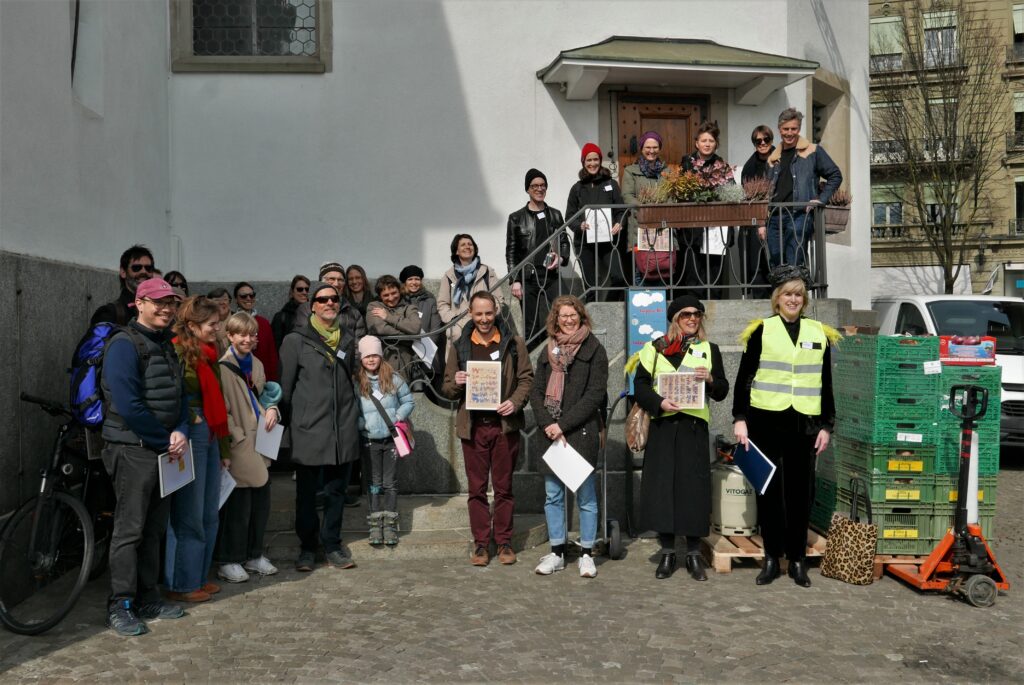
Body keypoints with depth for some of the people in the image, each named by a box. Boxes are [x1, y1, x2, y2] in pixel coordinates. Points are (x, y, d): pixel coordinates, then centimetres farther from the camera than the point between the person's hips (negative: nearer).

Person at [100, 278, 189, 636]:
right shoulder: (124, 345, -12)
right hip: (133, 450, -8)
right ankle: (120, 606, 7)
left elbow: (179, 395, 14)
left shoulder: (166, 345, 15)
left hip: (164, 450, 8)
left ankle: (147, 599, 22)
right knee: (130, 530, -3)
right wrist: (166, 439, -12)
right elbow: (128, 405, -20)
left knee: (154, 529, 13)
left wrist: (180, 432, -5)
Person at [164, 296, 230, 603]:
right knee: (189, 515, 0)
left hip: (209, 436, 9)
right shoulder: (179, 352, -13)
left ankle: (199, 577, 26)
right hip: (188, 436, -9)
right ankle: (181, 584, 12)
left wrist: (224, 444, 20)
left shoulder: (207, 354, 14)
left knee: (209, 514, 14)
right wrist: (189, 418, -13)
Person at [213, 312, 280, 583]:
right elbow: (221, 410, -13)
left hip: (260, 446, 7)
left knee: (261, 503, 12)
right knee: (238, 506, -2)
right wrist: (238, 438, -17)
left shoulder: (256, 364, 13)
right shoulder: (223, 367, -10)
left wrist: (272, 409, 3)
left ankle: (254, 555, 26)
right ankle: (227, 561, 12)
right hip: (238, 448, -7)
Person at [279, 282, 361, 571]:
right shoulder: (296, 340, 0)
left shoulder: (348, 340, 13)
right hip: (309, 428, -3)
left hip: (343, 429, 4)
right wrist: (287, 427, -3)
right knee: (307, 493, 5)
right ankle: (307, 547, 19)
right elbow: (285, 387, 0)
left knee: (337, 491, 9)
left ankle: (332, 544, 21)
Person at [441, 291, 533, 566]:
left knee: (504, 487, 6)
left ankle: (504, 542, 17)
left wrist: (515, 401, -14)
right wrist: (456, 384, -12)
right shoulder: (460, 347, 9)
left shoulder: (514, 344, 4)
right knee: (477, 489, 6)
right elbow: (447, 389, 11)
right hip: (472, 426, 1)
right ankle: (481, 543, 15)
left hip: (504, 424, -1)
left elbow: (526, 378, 4)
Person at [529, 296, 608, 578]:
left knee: (585, 495, 3)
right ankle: (557, 553, 20)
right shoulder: (548, 351, 13)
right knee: (553, 496, 9)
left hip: (582, 432, -4)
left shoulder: (594, 350, 0)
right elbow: (536, 391, 10)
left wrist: (563, 424, -12)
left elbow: (595, 394, -8)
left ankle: (586, 554, 14)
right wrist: (547, 424, -7)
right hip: (551, 433, 4)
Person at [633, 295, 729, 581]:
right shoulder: (656, 348, 9)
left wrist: (710, 379, -10)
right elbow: (640, 383, 3)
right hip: (662, 426, 0)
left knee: (694, 489, -2)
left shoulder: (710, 350, 13)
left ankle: (694, 554, 11)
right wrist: (659, 402, -13)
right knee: (662, 487, -1)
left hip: (694, 427, 0)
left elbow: (722, 392, 11)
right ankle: (667, 553, 10)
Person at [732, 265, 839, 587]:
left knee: (800, 491, 7)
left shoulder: (819, 332, 9)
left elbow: (826, 384, 13)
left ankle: (797, 558, 19)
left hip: (804, 423, 2)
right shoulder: (761, 330, 2)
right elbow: (744, 378, 1)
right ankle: (771, 557, 17)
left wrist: (826, 425, 8)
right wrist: (740, 419, -7)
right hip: (767, 421, -2)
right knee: (769, 489, 6)